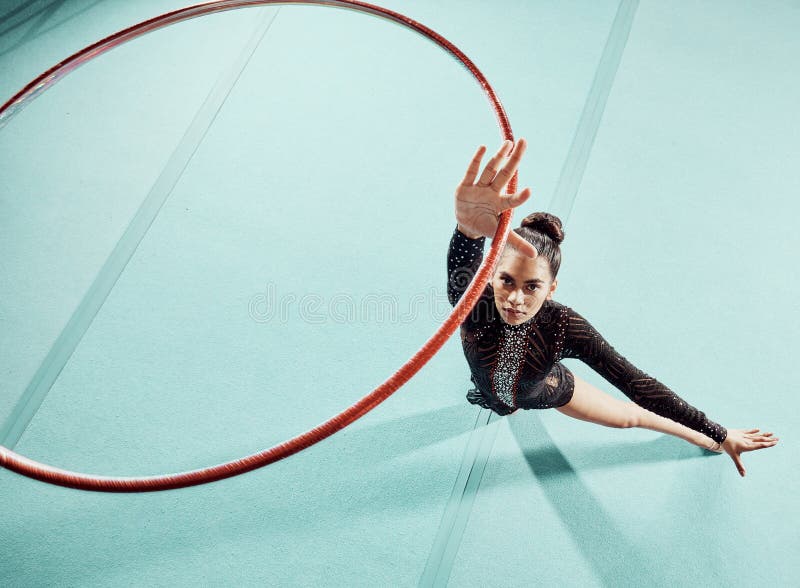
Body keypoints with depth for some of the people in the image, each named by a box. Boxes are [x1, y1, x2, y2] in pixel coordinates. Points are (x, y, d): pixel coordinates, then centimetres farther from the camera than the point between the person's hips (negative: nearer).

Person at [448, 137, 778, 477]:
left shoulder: (564, 326, -42)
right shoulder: (473, 302, -44)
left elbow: (635, 382, -37)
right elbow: (461, 269, -70)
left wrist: (719, 435, -35)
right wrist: (469, 228, -95)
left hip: (544, 391, 1)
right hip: (489, 394, 0)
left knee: (628, 416, 22)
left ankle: (704, 439, 53)